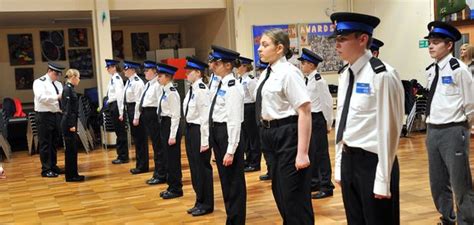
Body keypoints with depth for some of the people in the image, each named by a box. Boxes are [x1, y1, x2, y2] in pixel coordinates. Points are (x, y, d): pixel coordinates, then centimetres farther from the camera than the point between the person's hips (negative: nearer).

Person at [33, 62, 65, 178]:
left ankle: (53, 166, 22)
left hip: (56, 115, 7)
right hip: (44, 116, -7)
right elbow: (41, 97, -21)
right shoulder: (39, 82, -5)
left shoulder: (58, 84, 16)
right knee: (45, 144, -2)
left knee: (54, 143, 13)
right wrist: (57, 97, -27)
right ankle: (46, 169, 4)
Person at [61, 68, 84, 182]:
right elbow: (67, 109, -19)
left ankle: (73, 174, 20)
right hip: (68, 123, -9)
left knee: (72, 149, 13)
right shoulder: (67, 89, -14)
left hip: (70, 122, 9)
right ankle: (70, 175, 4)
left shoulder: (70, 88, 14)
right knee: (70, 149, -3)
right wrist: (71, 125, -20)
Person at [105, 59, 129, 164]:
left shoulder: (117, 79, -14)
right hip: (112, 106, 9)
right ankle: (120, 155, 23)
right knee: (118, 132, 14)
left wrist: (121, 112, -20)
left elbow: (120, 96, -18)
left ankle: (123, 157, 6)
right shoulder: (112, 79, 13)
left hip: (116, 106, -9)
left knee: (121, 132, -1)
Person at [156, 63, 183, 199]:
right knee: (168, 158, 16)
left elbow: (175, 115, -19)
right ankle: (171, 186, 26)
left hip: (171, 125, -10)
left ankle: (176, 189, 11)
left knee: (173, 159, 0)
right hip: (164, 125, 10)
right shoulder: (165, 91, 11)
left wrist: (173, 136, -20)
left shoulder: (172, 93, -17)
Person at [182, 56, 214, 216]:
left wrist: (204, 140, -21)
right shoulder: (192, 89, 10)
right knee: (194, 167, 17)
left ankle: (206, 204, 16)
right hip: (190, 129, 10)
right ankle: (199, 201, 31)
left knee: (203, 167, 3)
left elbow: (205, 116, -20)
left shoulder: (202, 90, -18)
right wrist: (189, 132, 16)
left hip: (199, 130, -10)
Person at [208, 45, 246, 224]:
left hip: (228, 133, -10)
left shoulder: (233, 87, -17)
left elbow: (235, 121, -21)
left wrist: (231, 150, -22)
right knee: (225, 178, 20)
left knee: (234, 180, 3)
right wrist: (211, 138, 17)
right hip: (217, 132, 10)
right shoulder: (221, 84, 11)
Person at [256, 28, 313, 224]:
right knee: (279, 192, 21)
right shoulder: (266, 74, 10)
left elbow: (305, 111, -21)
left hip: (287, 135, -9)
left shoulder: (289, 72, -16)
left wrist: (302, 152, -23)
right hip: (271, 135, 9)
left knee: (295, 196, 1)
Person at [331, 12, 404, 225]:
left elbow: (388, 130, -17)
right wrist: (340, 166, 13)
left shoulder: (382, 75, -17)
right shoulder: (345, 74, 7)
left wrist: (383, 180, -15)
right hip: (348, 159, 8)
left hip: (372, 161, -7)